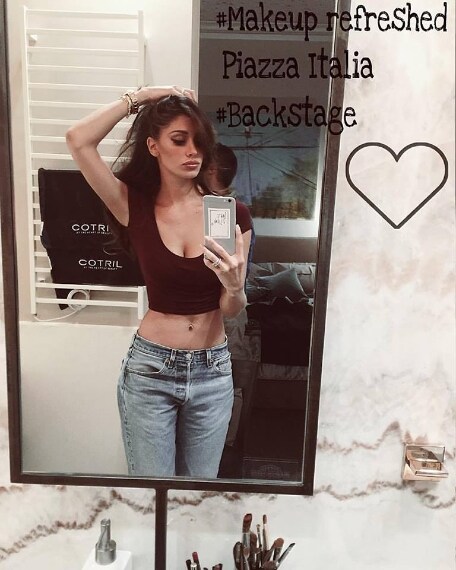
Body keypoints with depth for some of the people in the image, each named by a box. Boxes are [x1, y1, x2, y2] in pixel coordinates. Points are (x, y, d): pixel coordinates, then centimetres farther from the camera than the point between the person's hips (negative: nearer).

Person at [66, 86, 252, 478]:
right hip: (149, 370, -1)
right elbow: (79, 140, -18)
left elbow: (231, 311, -5)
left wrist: (236, 286, -27)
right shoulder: (136, 206, -6)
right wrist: (139, 96, -11)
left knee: (201, 483, 20)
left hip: (213, 371, 2)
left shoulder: (232, 213, -6)